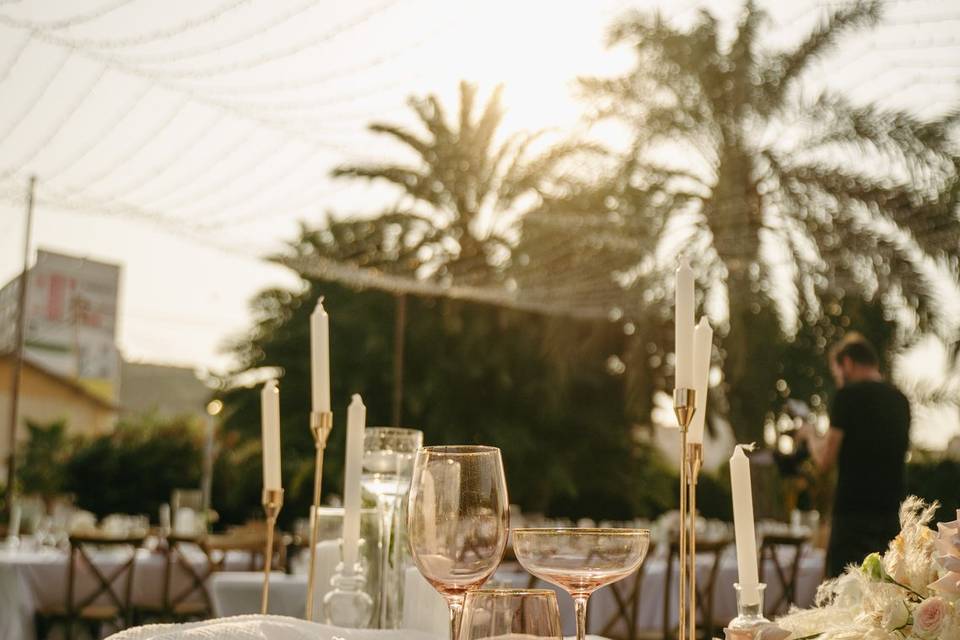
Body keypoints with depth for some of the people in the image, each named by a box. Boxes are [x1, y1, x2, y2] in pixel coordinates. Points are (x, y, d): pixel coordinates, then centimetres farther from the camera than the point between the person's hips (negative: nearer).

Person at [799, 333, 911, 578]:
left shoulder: (849, 395, -8)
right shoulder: (900, 399, 12)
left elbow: (825, 461, -9)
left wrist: (811, 435, 11)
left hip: (854, 513, -7)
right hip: (891, 513, 7)